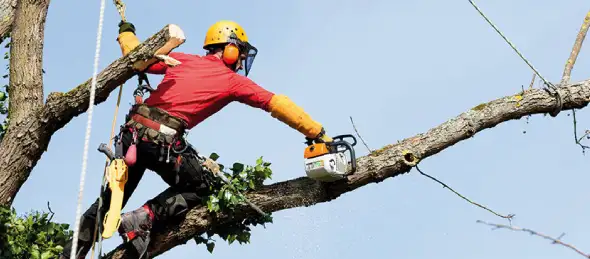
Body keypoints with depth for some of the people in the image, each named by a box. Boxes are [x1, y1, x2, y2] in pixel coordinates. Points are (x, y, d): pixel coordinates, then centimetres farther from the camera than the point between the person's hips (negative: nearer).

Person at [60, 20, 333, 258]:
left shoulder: (183, 59, 17)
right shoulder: (233, 81, 7)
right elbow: (279, 105, 6)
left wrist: (126, 33, 44)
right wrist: (319, 134, 8)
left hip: (133, 131, 5)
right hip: (163, 141, -5)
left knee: (111, 199, 19)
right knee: (200, 188, 18)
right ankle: (142, 218, 0)